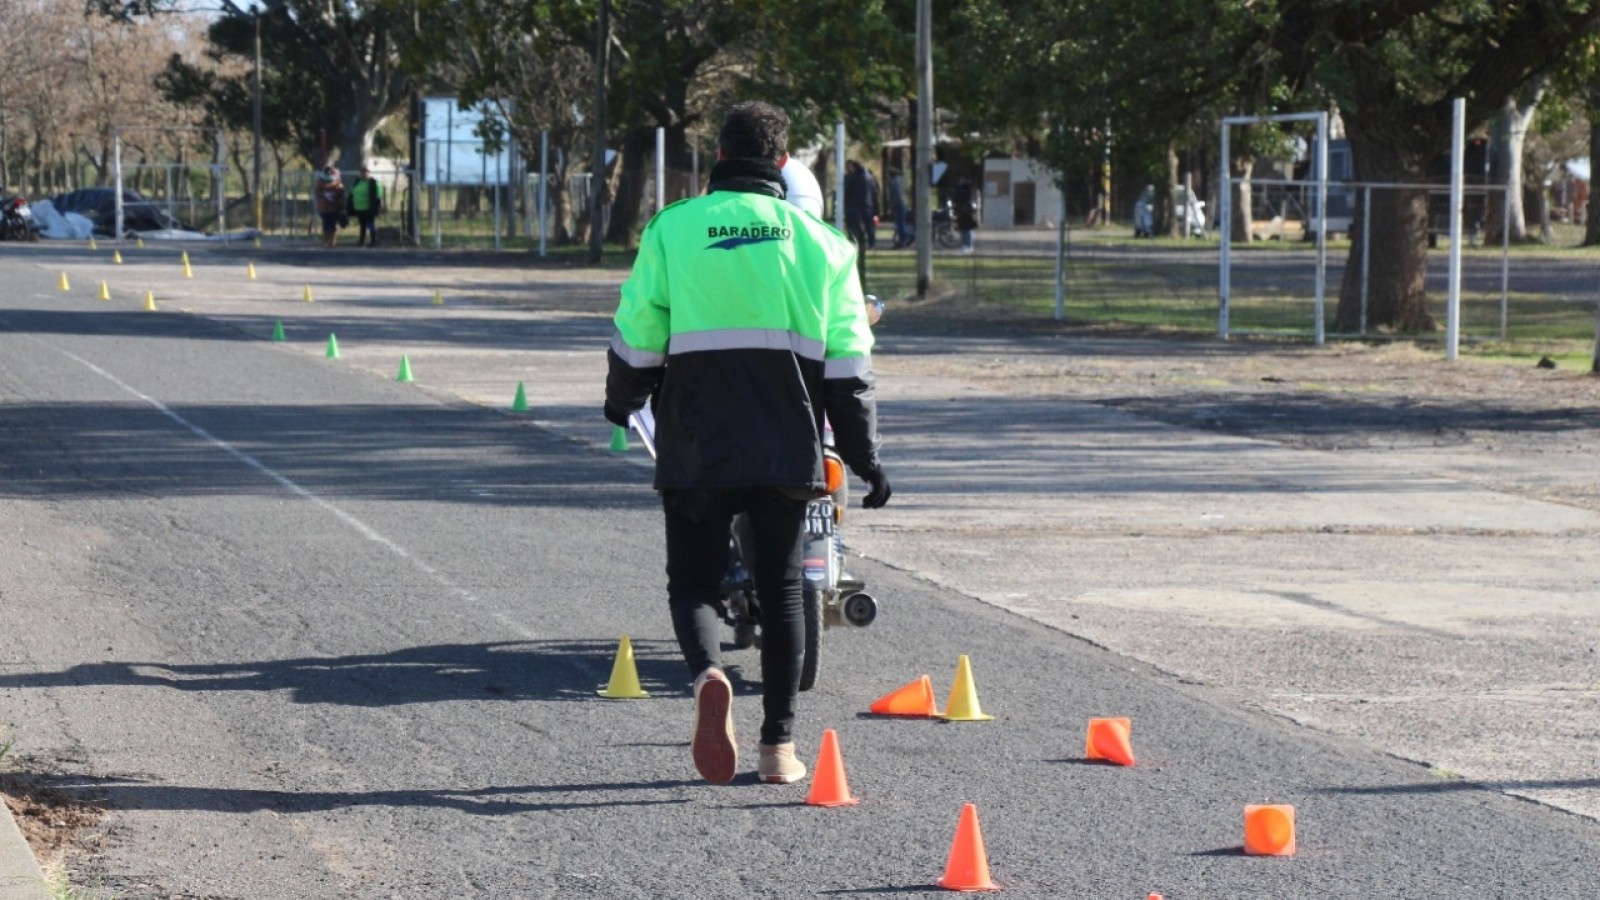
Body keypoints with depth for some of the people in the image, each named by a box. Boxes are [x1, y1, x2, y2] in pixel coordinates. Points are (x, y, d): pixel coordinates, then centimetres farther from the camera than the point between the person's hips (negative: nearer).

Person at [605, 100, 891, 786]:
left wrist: (621, 405, 22)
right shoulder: (819, 241, 6)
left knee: (693, 581, 8)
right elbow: (848, 363, 5)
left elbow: (637, 336, 2)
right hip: (789, 448, 1)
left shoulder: (673, 228, 1)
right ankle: (779, 745, 11)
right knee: (781, 589, 13)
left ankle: (708, 672, -24)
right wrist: (865, 457, 11)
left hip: (696, 447, -1)